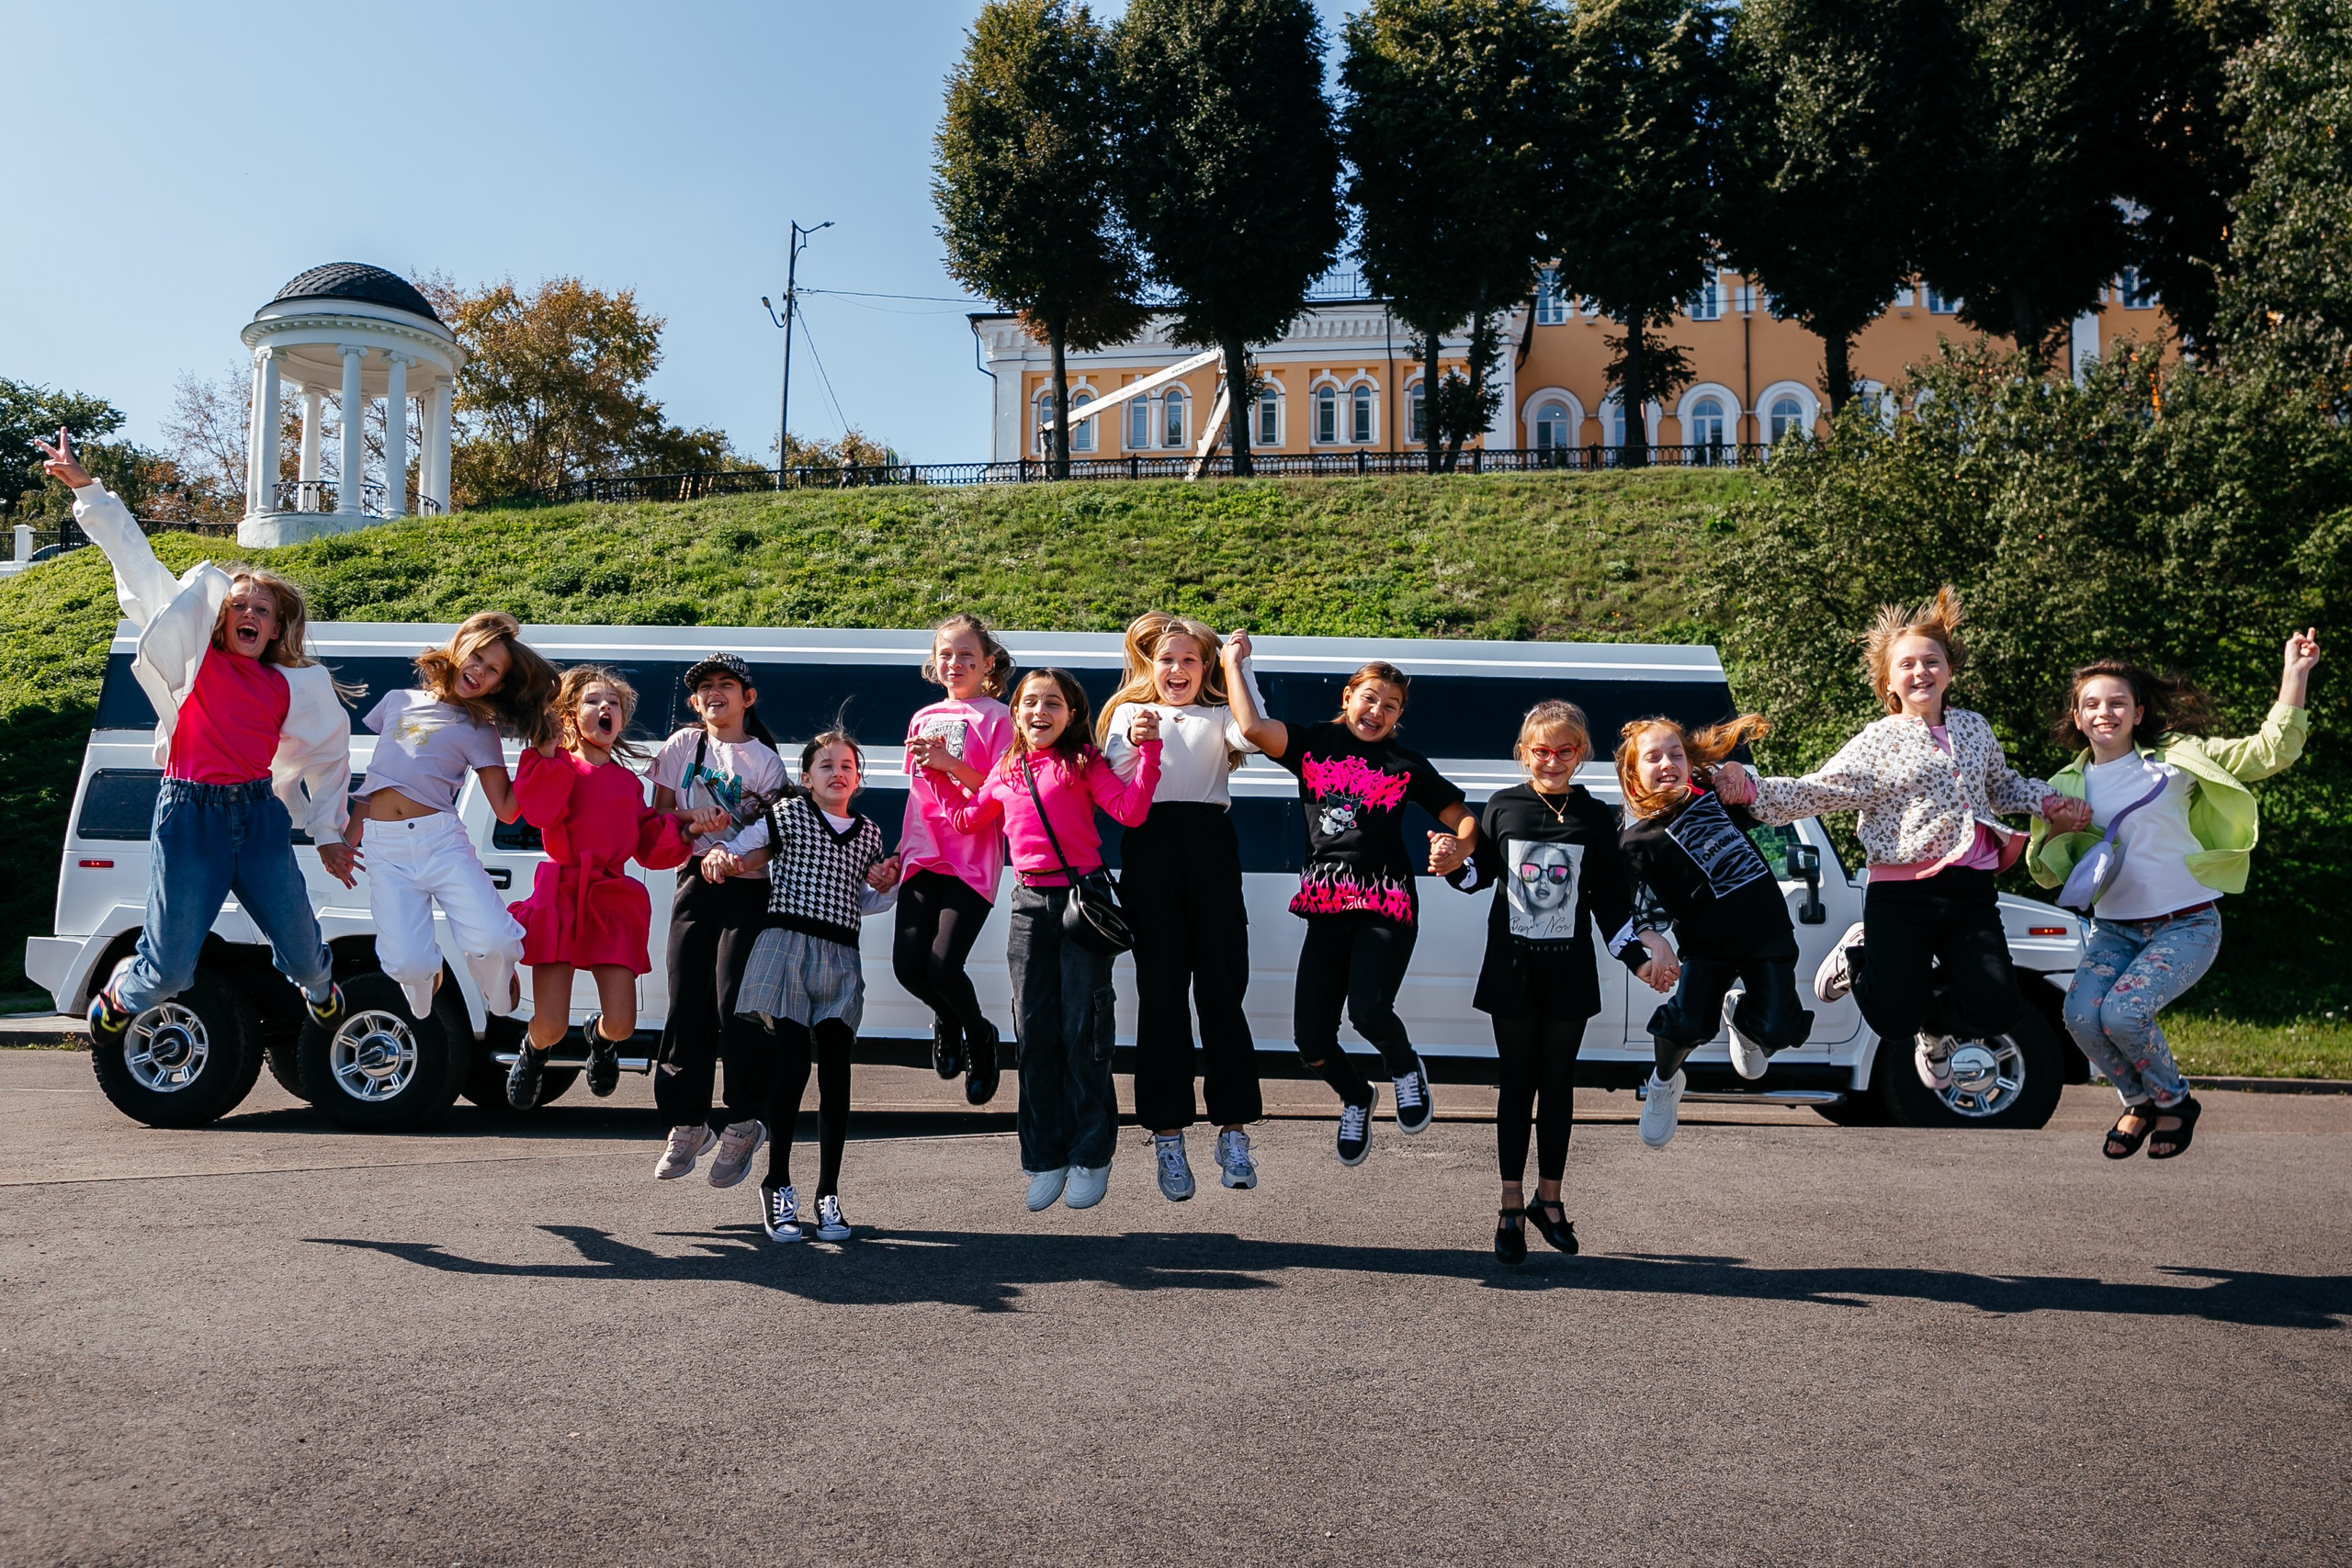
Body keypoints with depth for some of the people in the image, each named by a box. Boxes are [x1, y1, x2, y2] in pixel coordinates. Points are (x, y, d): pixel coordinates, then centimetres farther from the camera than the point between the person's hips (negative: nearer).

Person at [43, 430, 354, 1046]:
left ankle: (319, 988, 43)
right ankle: (119, 998, 33)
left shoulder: (292, 686, 9)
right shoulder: (194, 656, 4)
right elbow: (135, 559, 4)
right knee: (169, 971, -3)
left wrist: (329, 834, 21)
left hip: (261, 816, 2)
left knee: (302, 951, 5)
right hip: (190, 812, -2)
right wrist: (86, 487, 5)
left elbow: (326, 754, 20)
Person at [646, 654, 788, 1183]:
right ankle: (687, 1122, 10)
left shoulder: (765, 760, 5)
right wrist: (694, 820, -10)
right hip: (695, 882, 2)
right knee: (687, 1005, 0)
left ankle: (741, 1125, 1)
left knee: (735, 1004, -10)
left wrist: (732, 852, -19)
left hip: (748, 887, -2)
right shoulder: (682, 746, 11)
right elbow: (659, 816, 11)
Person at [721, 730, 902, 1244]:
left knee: (836, 1073, -1)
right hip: (789, 944, -4)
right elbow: (745, 861, 9)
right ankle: (778, 1186, 3)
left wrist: (885, 886, 5)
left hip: (841, 956, 4)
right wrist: (720, 858, -12)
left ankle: (829, 1192, 7)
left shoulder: (869, 833, 16)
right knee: (793, 1063, -12)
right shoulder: (787, 815, 5)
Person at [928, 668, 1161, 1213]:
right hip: (1031, 902, 5)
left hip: (1082, 896, -4)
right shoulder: (1006, 771, 14)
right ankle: (1044, 1159, 15)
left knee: (1082, 1029, -3)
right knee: (1034, 1031, 6)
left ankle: (1090, 1157, 8)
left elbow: (1130, 811, -11)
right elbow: (968, 819, 27)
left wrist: (1148, 753, -17)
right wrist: (940, 774, 22)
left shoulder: (1084, 763, 0)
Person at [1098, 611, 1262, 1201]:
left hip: (1210, 847, 0)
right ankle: (1167, 1132, 3)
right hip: (1149, 848, 0)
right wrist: (1132, 743, -11)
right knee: (1161, 989, -1)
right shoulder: (1128, 714, 19)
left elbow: (1255, 735, -4)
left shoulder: (1218, 716, 18)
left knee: (1221, 985, -3)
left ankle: (1233, 1128, 2)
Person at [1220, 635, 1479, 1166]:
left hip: (1386, 905, -2)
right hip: (1326, 906, 2)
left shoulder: (1407, 764, 8)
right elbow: (1252, 727, -10)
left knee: (1369, 1010, -25)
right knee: (1310, 1038, -3)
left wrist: (1455, 850, -13)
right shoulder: (1315, 743, 7)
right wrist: (1233, 661, -2)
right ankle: (1356, 1099, 32)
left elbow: (1466, 822, 9)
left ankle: (1406, 1069, 13)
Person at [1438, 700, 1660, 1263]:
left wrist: (1640, 954, -5)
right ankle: (1511, 1209, 11)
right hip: (1511, 968, -1)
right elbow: (1480, 873, 10)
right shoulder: (1502, 808, 0)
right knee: (1517, 1085, 4)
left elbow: (1612, 901, 3)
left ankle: (1549, 1199, 23)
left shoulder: (1595, 817, 1)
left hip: (1570, 971, 1)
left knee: (1558, 1084, 9)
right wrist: (1453, 864, -10)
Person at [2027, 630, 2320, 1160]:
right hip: (2113, 931, 3)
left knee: (2123, 1013, -24)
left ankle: (2174, 1101, 8)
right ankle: (2139, 1101, 10)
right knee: (2080, 1015, -22)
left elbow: (2270, 753, -2)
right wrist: (2052, 837, -11)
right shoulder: (2068, 785, 8)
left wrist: (2295, 676, -10)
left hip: (2186, 926, -3)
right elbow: (2048, 875, 11)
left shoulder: (2178, 756, 2)